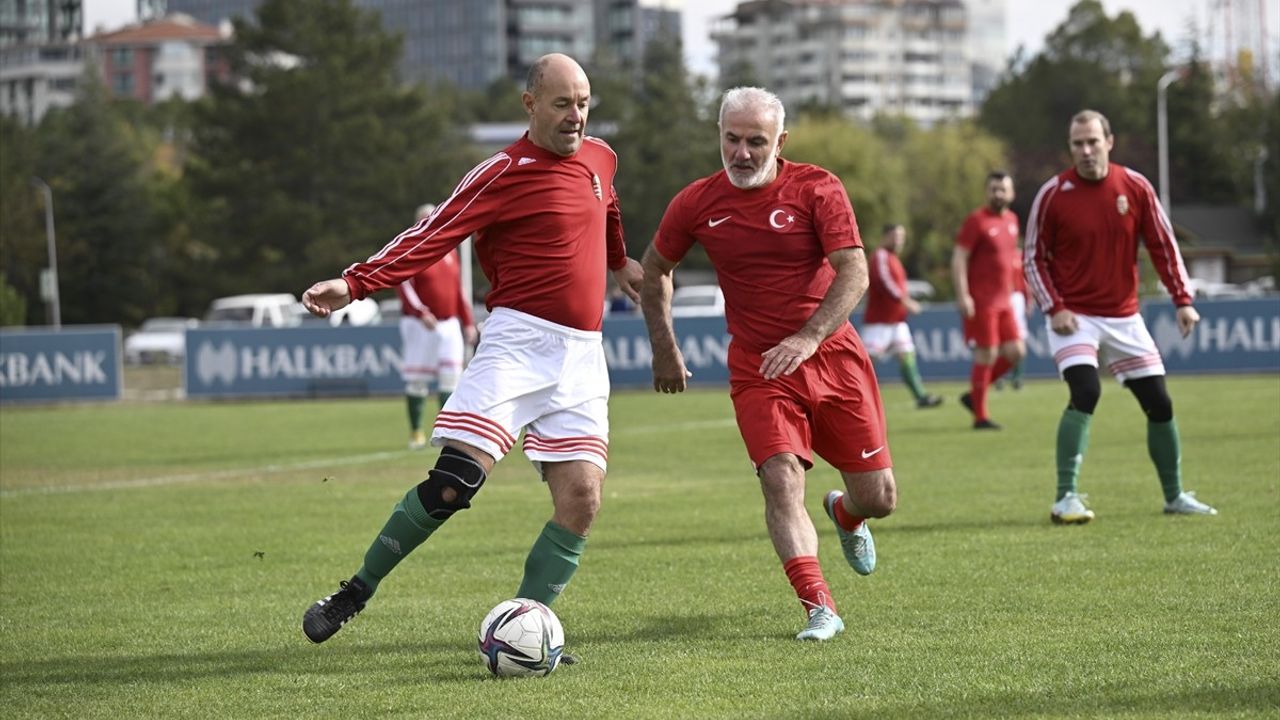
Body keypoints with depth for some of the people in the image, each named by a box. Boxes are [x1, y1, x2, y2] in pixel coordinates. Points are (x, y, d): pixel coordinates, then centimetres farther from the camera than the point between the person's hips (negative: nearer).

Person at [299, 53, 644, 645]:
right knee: (453, 483, -16)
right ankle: (356, 592, -1)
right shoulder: (504, 173, -7)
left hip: (582, 355, 6)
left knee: (581, 500, -8)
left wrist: (619, 262, 51)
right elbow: (433, 236, -14)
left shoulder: (600, 158, 13)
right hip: (518, 342, -6)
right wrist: (354, 283, -26)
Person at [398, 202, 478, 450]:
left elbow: (458, 289, 19)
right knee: (416, 380, -2)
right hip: (419, 325, -5)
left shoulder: (449, 251, 14)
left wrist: (468, 322, 15)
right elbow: (403, 285, -14)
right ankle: (416, 431, 8)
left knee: (451, 377, -4)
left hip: (449, 324, 5)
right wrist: (421, 313, -27)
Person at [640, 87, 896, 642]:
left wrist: (808, 337, -27)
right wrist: (665, 351, 14)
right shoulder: (697, 203, -2)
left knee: (879, 498, 3)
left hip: (832, 355, 0)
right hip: (756, 368, 0)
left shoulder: (817, 189, -7)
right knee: (782, 480, -22)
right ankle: (819, 610, -19)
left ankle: (846, 515, 41)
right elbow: (654, 270, 15)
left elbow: (854, 272, -15)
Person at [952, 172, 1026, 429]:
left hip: (1003, 301, 8)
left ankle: (973, 395, 18)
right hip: (981, 301, -8)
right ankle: (980, 416, 4)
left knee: (1015, 352, 4)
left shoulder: (1012, 220, 13)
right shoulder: (977, 220, -9)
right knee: (987, 355, -5)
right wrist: (962, 296, -20)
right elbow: (958, 259, -13)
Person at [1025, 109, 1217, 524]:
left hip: (1124, 318, 3)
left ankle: (1174, 496, 22)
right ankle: (1066, 498, -18)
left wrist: (1182, 300, -4)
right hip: (1075, 317, -3)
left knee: (1159, 404, 4)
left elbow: (1163, 245, 4)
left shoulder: (1135, 187, -2)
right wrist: (1053, 308, -13)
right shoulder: (1053, 194, -8)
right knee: (1085, 393, -24)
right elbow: (1034, 258, -2)